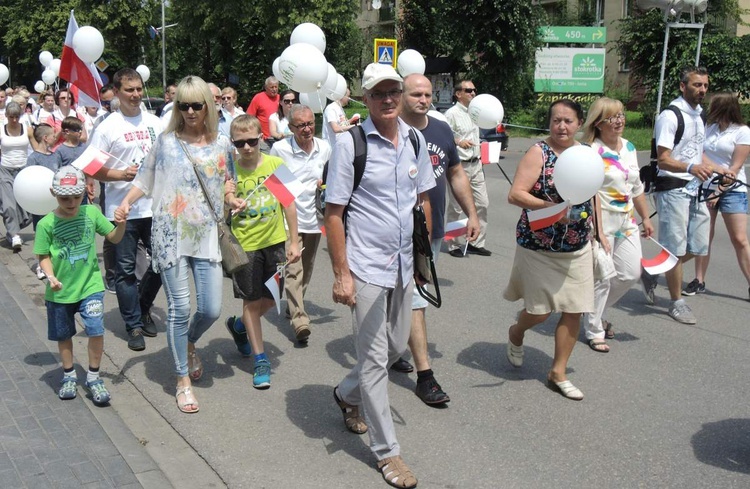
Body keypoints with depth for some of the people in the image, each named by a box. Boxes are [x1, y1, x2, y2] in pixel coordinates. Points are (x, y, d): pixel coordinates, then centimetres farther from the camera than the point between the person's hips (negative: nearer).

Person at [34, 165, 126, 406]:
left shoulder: (91, 213, -7)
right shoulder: (46, 224, -12)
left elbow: (114, 237, 2)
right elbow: (44, 257, -6)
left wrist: (121, 224, -17)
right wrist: (50, 276, -23)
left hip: (90, 285, 0)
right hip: (60, 291, 0)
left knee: (96, 330, -9)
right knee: (63, 335, 16)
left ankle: (93, 378, 13)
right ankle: (69, 376, 39)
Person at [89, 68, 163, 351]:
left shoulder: (154, 122, 8)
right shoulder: (108, 127, -5)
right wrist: (121, 174, -20)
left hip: (155, 206, 4)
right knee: (126, 269, 3)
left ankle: (143, 308, 33)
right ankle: (133, 325, 15)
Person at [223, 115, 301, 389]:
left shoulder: (276, 164, -4)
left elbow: (288, 203, 2)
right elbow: (228, 198, -14)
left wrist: (294, 241, 3)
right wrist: (232, 202, -39)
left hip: (274, 240, 2)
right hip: (244, 243, -2)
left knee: (271, 298, 12)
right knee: (252, 300, 5)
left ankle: (239, 325, 41)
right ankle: (260, 360, 17)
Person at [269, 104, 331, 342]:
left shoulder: (324, 148, 2)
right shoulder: (279, 149, -8)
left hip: (314, 218, 4)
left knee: (306, 269, 17)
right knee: (294, 269, -14)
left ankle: (294, 307, 38)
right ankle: (300, 319, -15)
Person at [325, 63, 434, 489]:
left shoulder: (416, 140, 4)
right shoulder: (351, 145, -12)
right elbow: (334, 212, -11)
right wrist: (341, 273, -14)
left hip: (404, 263, 6)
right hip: (366, 267, -6)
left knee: (397, 347, 20)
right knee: (374, 359, 3)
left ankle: (348, 395, 47)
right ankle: (387, 451, 17)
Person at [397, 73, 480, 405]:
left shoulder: (442, 130, 8)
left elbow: (456, 173, 17)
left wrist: (471, 213, 13)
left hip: (434, 231, 6)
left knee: (402, 296, 19)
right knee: (414, 300, -4)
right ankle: (425, 376, 0)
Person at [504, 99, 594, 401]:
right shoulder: (539, 153, -11)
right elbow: (515, 195, -19)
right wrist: (551, 207, -29)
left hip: (578, 248, 5)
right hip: (539, 247, -5)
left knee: (573, 311, 5)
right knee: (540, 311, 2)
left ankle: (558, 372, 20)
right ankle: (516, 333, 38)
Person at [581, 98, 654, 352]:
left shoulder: (629, 147, 9)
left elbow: (637, 188, 19)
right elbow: (590, 195, -20)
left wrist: (645, 217, 21)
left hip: (626, 221, 8)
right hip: (602, 221, -8)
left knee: (630, 273, 10)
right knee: (600, 278, 0)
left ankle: (596, 312, 32)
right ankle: (594, 331, 17)